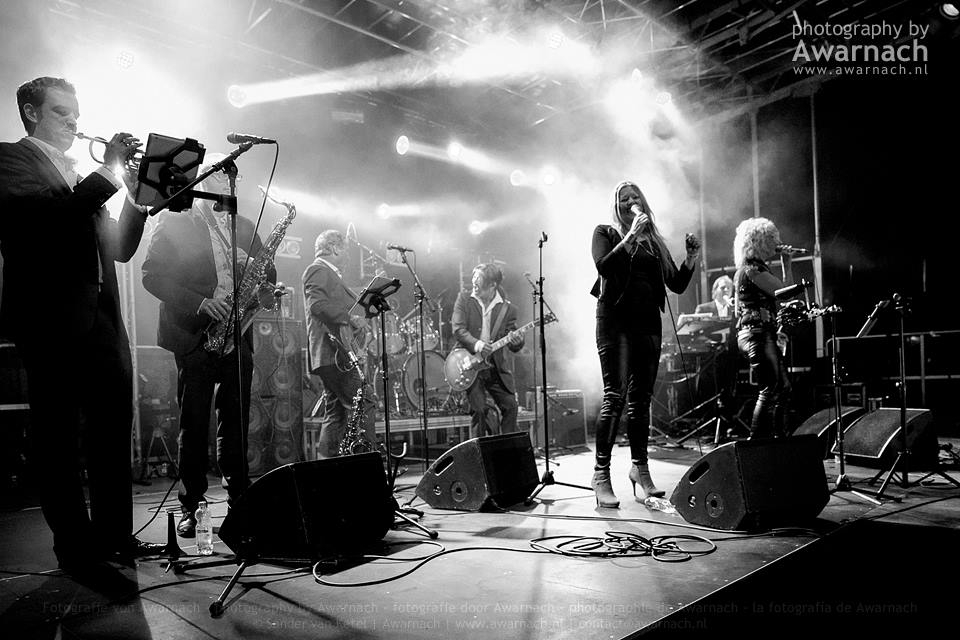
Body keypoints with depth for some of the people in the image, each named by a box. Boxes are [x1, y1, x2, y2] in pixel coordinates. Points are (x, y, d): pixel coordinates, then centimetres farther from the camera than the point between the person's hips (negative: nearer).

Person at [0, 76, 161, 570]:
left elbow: (119, 250, 18)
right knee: (58, 436, -1)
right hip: (51, 319, -7)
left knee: (114, 431, 7)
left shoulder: (80, 178, 24)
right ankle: (75, 544, 8)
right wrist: (108, 171, -14)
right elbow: (49, 214, -16)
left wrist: (136, 196, 5)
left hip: (102, 320, 7)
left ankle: (115, 536, 16)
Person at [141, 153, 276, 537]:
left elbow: (265, 272, 18)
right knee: (193, 425, 0)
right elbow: (153, 275, -5)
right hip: (195, 336, -3)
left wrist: (264, 289, -6)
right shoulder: (176, 222, 3)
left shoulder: (244, 227, 17)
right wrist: (199, 303, -17)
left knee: (236, 424, 6)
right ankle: (190, 507, 10)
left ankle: (239, 499, 14)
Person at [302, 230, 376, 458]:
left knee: (336, 412, 10)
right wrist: (351, 318, -21)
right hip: (333, 352, -11)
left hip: (333, 355, 11)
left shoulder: (330, 274, 28)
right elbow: (317, 305, -21)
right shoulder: (318, 270, -5)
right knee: (363, 403, -13)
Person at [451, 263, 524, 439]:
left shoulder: (507, 308, 1)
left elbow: (513, 346, -1)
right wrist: (475, 344, -26)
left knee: (510, 406, -1)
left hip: (497, 367, 2)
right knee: (479, 410, -7)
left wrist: (517, 341, -26)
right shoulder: (464, 299, 1)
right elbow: (458, 329, -10)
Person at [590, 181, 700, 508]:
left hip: (647, 322, 5)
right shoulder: (606, 232, 6)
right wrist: (630, 237, -16)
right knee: (615, 396, -11)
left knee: (641, 398, 8)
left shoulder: (654, 241, 18)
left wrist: (692, 257, 4)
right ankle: (601, 474, -7)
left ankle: (640, 468, 18)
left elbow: (677, 284, 16)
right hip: (615, 320, -5)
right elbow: (603, 266, -14)